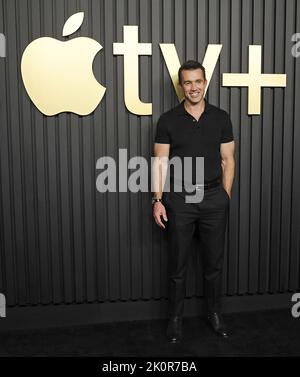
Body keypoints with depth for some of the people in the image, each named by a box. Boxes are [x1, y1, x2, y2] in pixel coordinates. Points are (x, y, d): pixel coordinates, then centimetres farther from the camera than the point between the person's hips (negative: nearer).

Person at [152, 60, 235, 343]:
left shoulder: (221, 118, 3)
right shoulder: (168, 120, -1)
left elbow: (228, 160, 5)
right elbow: (160, 162, -3)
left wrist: (225, 196, 1)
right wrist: (158, 200, -10)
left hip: (213, 197, 2)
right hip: (179, 198, -1)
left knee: (214, 261, 12)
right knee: (178, 263, 8)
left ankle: (214, 313, 31)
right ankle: (175, 318, 24)